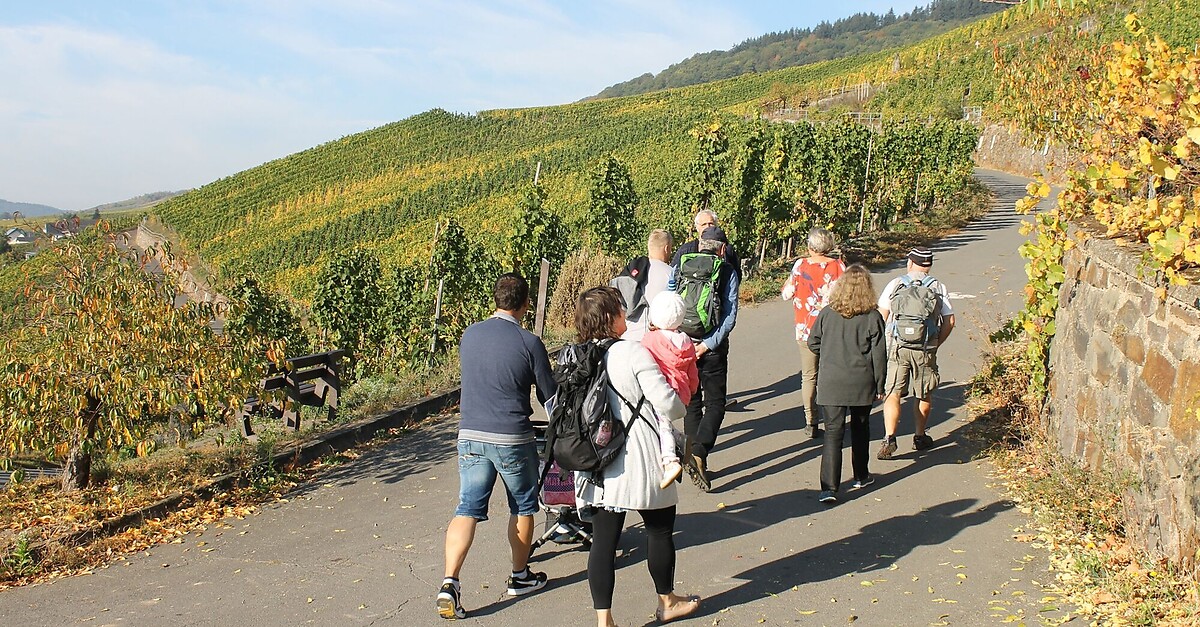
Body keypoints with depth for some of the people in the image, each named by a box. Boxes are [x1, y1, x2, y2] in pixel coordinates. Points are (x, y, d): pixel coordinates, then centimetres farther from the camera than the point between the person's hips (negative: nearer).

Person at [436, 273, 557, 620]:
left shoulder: (469, 334, 2)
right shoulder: (529, 343, -11)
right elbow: (549, 395, -2)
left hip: (470, 435, 3)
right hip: (512, 439, -3)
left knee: (467, 509, 5)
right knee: (523, 506, 17)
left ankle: (449, 582, -10)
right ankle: (520, 577, 30)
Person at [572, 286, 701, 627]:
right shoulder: (633, 353, -17)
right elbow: (669, 406, -17)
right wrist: (680, 406, 5)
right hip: (640, 463, -4)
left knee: (604, 539, 7)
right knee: (660, 529, 17)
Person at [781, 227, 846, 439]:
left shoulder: (801, 265, -7)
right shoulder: (838, 266, -6)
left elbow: (787, 294, 0)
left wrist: (787, 281, 16)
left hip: (806, 329, 0)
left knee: (809, 377, 8)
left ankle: (811, 423, 7)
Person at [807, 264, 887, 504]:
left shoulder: (827, 313, -3)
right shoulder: (873, 317, -7)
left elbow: (813, 343, 7)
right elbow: (879, 355, -5)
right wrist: (879, 385, 5)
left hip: (830, 383, 0)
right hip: (861, 384, 0)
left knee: (833, 433, -1)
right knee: (860, 429, 20)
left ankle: (829, 487, -11)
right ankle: (861, 476, 35)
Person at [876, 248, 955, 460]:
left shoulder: (895, 284, 1)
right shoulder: (939, 288, 4)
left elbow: (881, 317, 0)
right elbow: (949, 322, 2)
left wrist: (884, 344, 12)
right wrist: (936, 344, 14)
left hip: (897, 347, -1)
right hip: (926, 349, 1)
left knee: (892, 394, 0)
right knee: (924, 395, 18)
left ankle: (889, 438, -15)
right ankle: (919, 437, 29)